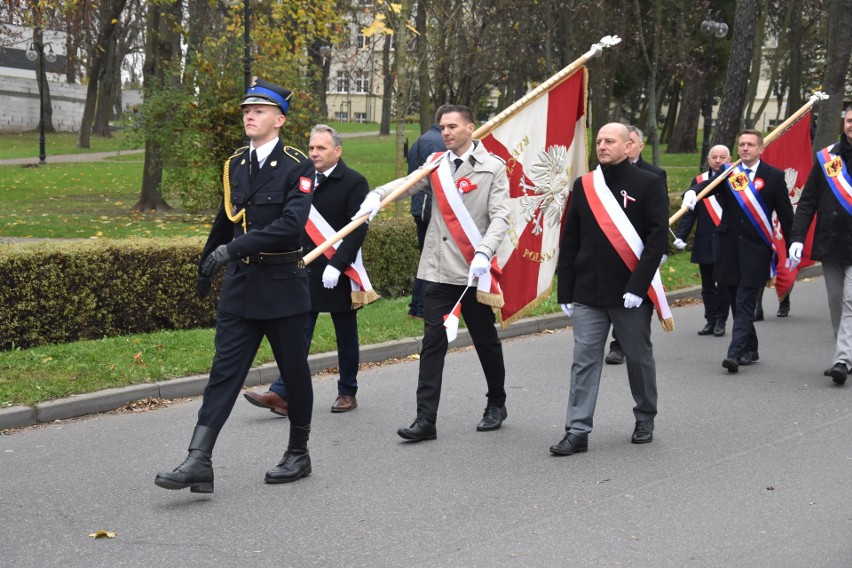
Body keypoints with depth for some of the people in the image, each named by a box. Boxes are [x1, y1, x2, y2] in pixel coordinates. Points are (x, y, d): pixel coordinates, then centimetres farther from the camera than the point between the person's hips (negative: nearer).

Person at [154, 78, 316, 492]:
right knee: (224, 371, -2)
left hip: (281, 286, -4)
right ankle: (199, 462, -8)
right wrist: (207, 262, 32)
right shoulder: (235, 164, 8)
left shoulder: (296, 167, -10)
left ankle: (298, 454, 25)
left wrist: (233, 248, -28)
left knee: (294, 372, 9)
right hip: (239, 286, 5)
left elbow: (291, 223, -24)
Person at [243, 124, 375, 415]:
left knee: (346, 337, 9)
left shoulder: (354, 182, -7)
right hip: (306, 271, 4)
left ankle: (347, 393, 22)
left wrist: (337, 266, -21)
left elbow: (358, 230, -14)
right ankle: (282, 394, -7)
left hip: (340, 274, -4)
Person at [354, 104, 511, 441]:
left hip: (475, 271, -2)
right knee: (433, 343, -1)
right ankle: (425, 419, -1)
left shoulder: (493, 167, -1)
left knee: (485, 341, 10)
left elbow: (500, 217, -7)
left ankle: (496, 405, 31)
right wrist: (377, 195, -27)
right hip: (437, 271, 3)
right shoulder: (435, 164, 9)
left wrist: (484, 252, -22)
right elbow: (408, 184, -7)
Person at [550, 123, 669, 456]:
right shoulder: (584, 186, 8)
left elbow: (658, 237, -10)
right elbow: (569, 242, 10)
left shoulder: (648, 184, -4)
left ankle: (645, 418, 30)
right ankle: (578, 431, 1)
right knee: (584, 360, -1)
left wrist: (638, 286, -18)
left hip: (631, 294, -3)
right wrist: (565, 291, 6)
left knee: (639, 357, 11)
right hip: (588, 294, 3)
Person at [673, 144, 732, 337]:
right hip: (705, 243, 3)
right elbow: (689, 211, 3)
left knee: (724, 284, 3)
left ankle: (721, 321, 13)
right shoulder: (699, 180, 7)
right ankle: (710, 320, 19)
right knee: (708, 284, 9)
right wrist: (681, 235, -10)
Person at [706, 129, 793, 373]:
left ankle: (735, 353, -16)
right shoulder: (728, 173, 8)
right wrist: (692, 193, -32)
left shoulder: (774, 176, 2)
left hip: (756, 250, -3)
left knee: (745, 303, -10)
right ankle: (750, 349, 24)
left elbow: (785, 214, 3)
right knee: (737, 303, 10)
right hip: (729, 248, 4)